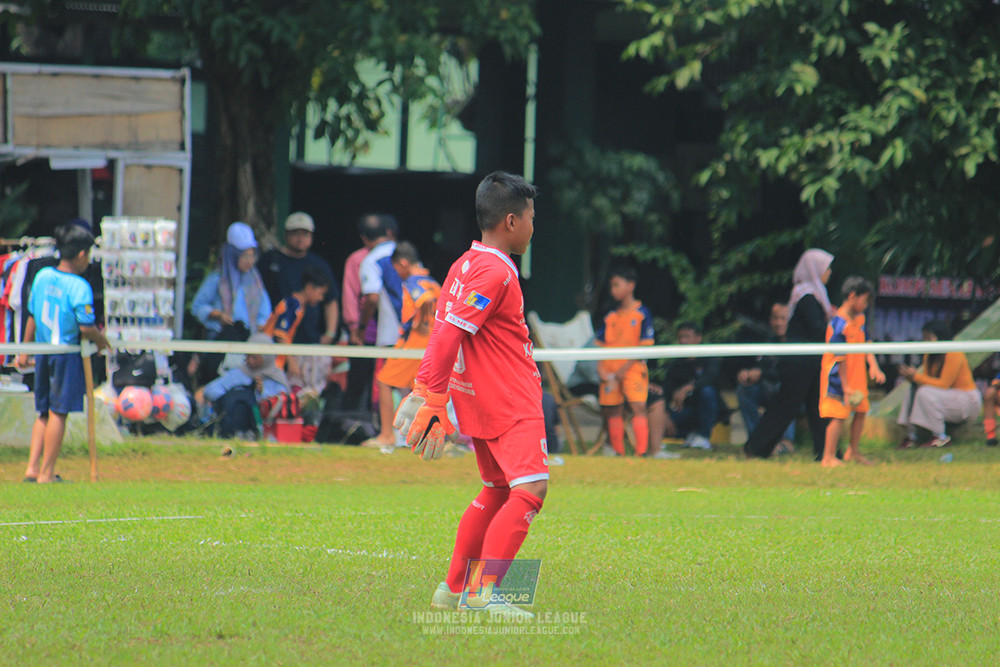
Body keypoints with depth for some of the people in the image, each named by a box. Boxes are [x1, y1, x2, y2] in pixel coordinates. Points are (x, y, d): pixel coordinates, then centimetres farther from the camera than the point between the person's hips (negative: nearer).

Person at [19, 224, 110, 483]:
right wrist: (101, 340, 2)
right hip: (67, 354, -6)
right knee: (58, 413, 0)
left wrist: (25, 350, 21)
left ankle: (32, 467, 11)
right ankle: (46, 473, 2)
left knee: (44, 413, 16)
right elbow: (86, 327, -19)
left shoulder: (42, 276, 5)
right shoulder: (79, 286, -15)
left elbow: (32, 316, 12)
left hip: (42, 352, 6)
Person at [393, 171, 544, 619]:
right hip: (511, 404, -11)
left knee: (497, 491, 21)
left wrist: (426, 393, 26)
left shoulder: (466, 265, 14)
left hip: (481, 400, 11)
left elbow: (444, 334, 20)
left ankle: (454, 590, 26)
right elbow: (449, 336, -22)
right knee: (530, 487, -17)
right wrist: (434, 400, -22)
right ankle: (486, 591, -25)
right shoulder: (495, 273, -17)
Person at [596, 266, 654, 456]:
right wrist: (602, 370, -4)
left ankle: (641, 453, -18)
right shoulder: (611, 316, 14)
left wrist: (621, 373, -11)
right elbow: (601, 346, 14)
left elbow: (643, 348, -6)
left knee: (638, 407, -16)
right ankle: (618, 453, 11)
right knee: (614, 411, 4)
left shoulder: (642, 314, -2)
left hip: (632, 369, -5)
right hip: (610, 371, 5)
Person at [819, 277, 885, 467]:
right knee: (839, 415, -8)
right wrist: (845, 386, -18)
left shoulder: (860, 319, 8)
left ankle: (852, 452, 27)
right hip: (838, 377, -9)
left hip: (857, 376, 9)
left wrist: (873, 366, -8)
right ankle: (828, 457, -2)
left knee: (861, 411, 12)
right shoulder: (839, 324, -20)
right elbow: (840, 358, -19)